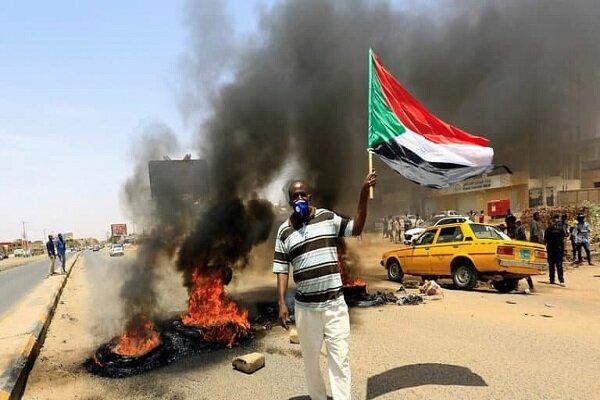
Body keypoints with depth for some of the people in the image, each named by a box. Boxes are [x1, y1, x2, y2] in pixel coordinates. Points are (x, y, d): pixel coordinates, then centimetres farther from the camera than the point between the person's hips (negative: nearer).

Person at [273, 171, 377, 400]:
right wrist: (281, 303, -8)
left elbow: (356, 228, -5)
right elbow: (281, 270, 0)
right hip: (305, 306, 1)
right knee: (310, 357, 16)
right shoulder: (284, 231, 0)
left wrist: (364, 194, -15)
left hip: (335, 302, -1)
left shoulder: (327, 217, 1)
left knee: (339, 357, 2)